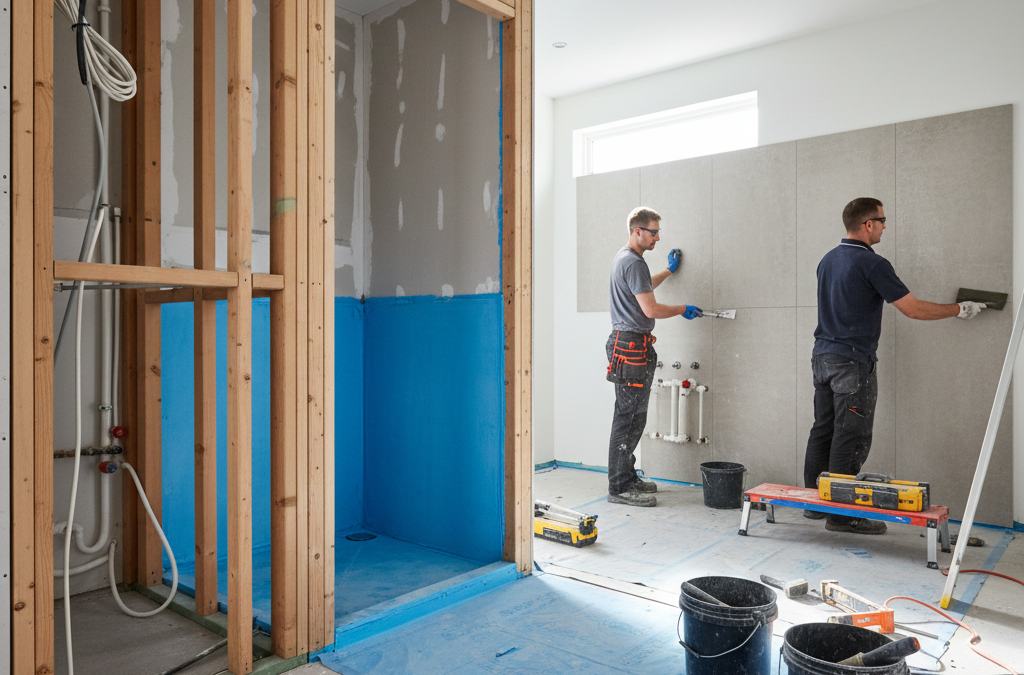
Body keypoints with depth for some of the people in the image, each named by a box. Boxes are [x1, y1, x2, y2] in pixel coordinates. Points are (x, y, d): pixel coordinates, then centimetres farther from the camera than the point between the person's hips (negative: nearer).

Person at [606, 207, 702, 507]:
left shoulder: (623, 258, 19)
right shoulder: (633, 262, -15)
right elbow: (651, 309, -18)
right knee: (629, 417, -8)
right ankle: (619, 487, -4)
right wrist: (684, 309, -2)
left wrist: (669, 270, 48)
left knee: (633, 417, 14)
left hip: (625, 344, 11)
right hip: (633, 346, -11)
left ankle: (627, 478, 22)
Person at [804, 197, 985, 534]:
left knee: (823, 431, 12)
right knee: (851, 439, -3)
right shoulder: (871, 263, -13)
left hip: (822, 355, 8)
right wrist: (960, 309, 4)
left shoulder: (827, 259, 12)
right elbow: (913, 308, -10)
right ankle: (841, 514, 2)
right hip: (853, 361, -8)